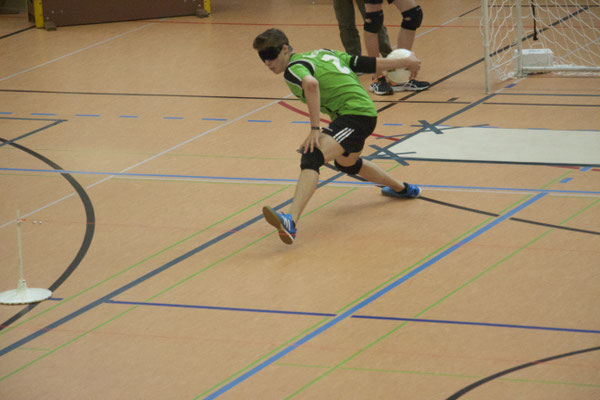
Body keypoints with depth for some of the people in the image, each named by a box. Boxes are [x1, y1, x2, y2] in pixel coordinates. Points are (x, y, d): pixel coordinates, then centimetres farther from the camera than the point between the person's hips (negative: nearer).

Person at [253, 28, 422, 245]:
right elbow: (363, 63, 18)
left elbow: (311, 83, -35)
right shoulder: (322, 54, 16)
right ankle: (402, 188, 59)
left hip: (355, 115, -10)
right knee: (346, 162, 38)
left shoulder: (293, 69, -11)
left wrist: (315, 128, -32)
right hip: (365, 110, 10)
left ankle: (290, 221, -48)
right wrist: (405, 62, 26)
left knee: (312, 158, -28)